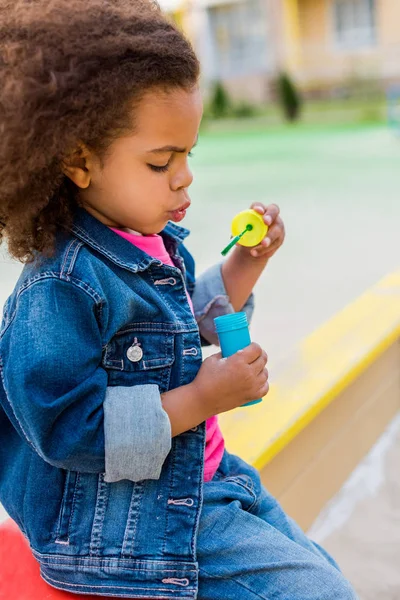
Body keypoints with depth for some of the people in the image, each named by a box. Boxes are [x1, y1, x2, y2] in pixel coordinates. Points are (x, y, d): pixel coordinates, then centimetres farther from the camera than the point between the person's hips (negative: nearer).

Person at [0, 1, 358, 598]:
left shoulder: (156, 242, 3)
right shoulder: (61, 288, -25)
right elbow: (69, 430, -26)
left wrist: (247, 262, 5)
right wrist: (200, 400, -24)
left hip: (196, 477, 9)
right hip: (120, 520, -9)